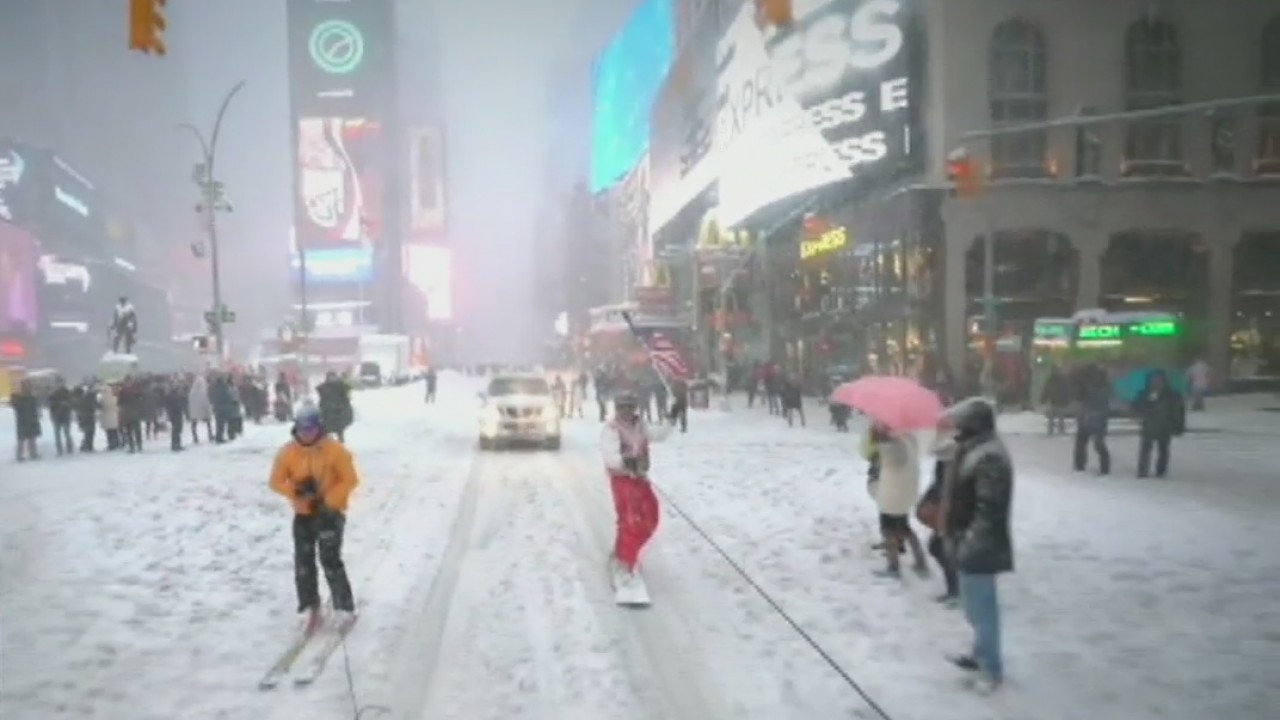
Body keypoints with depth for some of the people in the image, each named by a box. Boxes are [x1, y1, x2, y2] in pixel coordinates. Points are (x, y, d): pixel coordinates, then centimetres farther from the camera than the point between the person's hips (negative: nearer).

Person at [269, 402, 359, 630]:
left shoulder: (335, 449, -14)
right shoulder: (288, 452, -6)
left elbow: (350, 480, -12)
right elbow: (276, 481, -1)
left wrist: (328, 502, -19)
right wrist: (296, 490, -20)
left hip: (329, 513, -4)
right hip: (303, 514, 4)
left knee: (330, 561, -7)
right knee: (303, 562, 6)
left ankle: (344, 607, 5)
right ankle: (311, 608, 20)